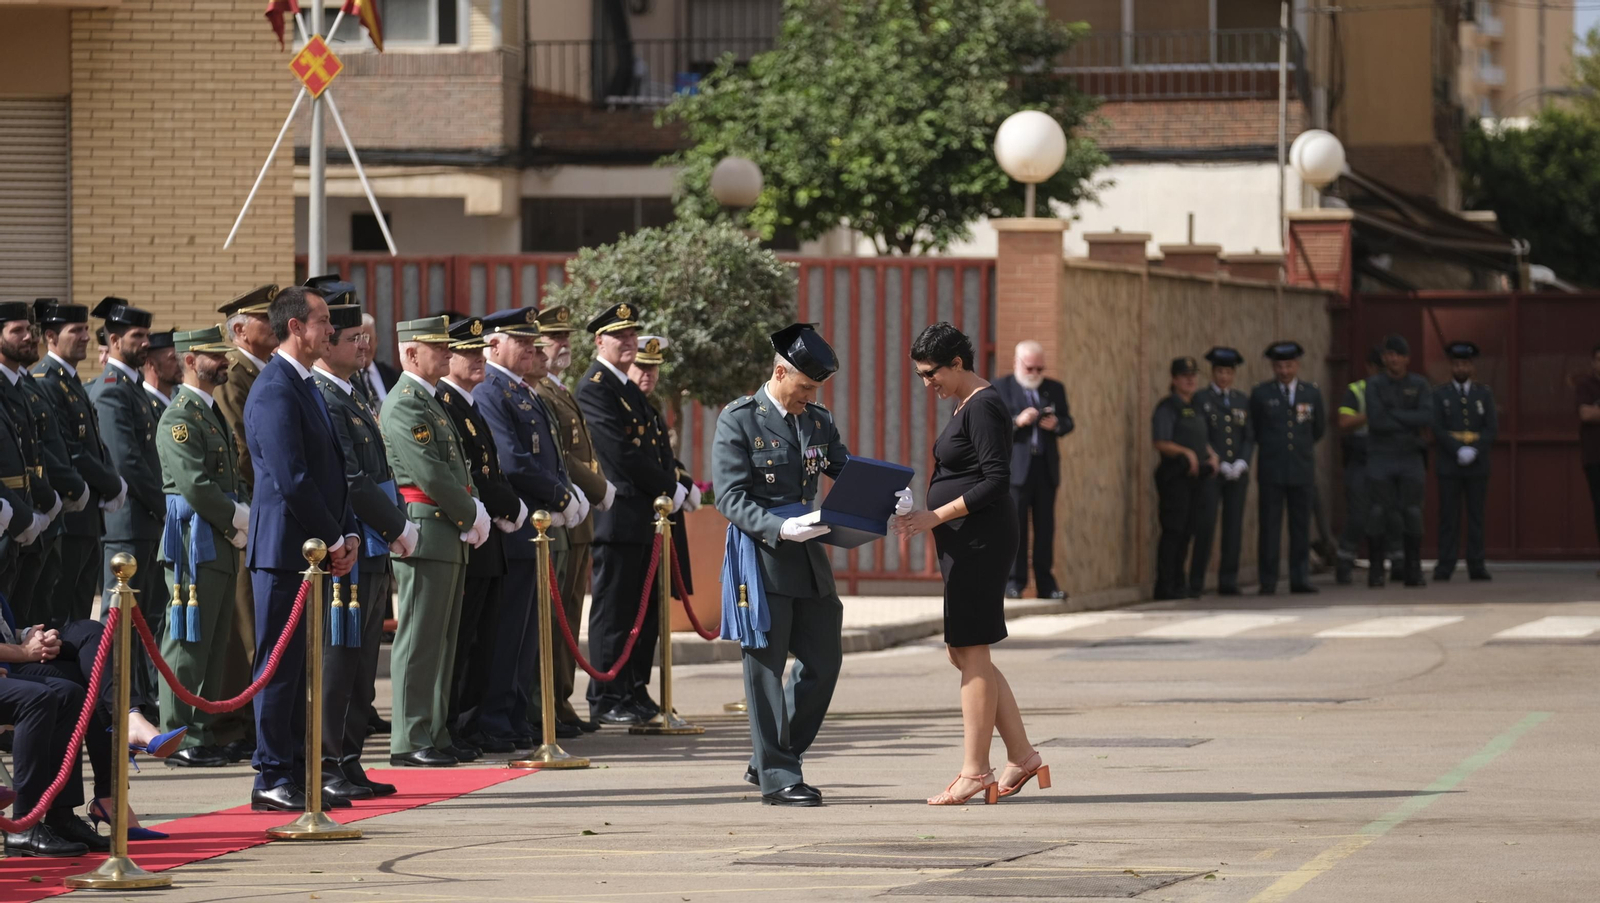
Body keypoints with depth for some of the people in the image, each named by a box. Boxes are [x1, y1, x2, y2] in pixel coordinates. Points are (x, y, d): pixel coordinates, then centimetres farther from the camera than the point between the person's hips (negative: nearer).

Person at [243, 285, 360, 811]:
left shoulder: (307, 388, 17)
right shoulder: (274, 392, -15)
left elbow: (332, 472, 20)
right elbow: (291, 480, -21)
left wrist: (349, 535, 8)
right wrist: (333, 540, -13)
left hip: (317, 551, 10)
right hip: (285, 550, -10)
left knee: (300, 666, 12)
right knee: (280, 665, -5)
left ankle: (298, 773, 17)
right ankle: (273, 781, -2)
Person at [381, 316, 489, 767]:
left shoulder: (430, 402, 19)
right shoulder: (404, 405, -13)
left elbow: (456, 469, 20)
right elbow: (431, 474, -19)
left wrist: (475, 513, 3)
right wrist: (473, 516, -9)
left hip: (450, 536, 10)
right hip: (425, 534, -10)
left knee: (441, 641, 11)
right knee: (419, 641, -8)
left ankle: (435, 735, 16)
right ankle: (410, 742, -6)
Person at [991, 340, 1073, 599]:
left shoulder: (1055, 389, 15)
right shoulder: (998, 389, 1)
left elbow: (1068, 422, 13)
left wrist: (1056, 424, -10)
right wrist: (1016, 422, -20)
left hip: (1046, 468, 4)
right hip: (1015, 467, -4)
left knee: (1045, 527, 4)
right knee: (1014, 526, -5)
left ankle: (1045, 583, 7)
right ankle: (1013, 581, -1)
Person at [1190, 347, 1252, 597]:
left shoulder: (1243, 400, 14)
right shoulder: (1200, 399, 2)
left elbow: (1250, 436, 10)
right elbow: (1200, 437, -5)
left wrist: (1242, 463, -6)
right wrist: (1220, 464, -12)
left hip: (1238, 472, 4)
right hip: (1210, 472, -4)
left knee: (1234, 526, 1)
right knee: (1206, 525, -10)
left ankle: (1228, 581, 6)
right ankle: (1196, 583, -7)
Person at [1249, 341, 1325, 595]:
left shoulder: (1312, 393, 9)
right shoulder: (1260, 394, 3)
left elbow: (1319, 428, 21)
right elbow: (1252, 430, 13)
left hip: (1302, 469, 2)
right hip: (1271, 470, -2)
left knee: (1301, 526, 2)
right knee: (1269, 526, -4)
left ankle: (1300, 579, 7)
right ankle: (1267, 581, -1)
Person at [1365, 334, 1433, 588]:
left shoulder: (1419, 385, 2)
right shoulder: (1374, 385, -4)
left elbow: (1427, 418, -14)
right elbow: (1376, 421, -17)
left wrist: (1393, 414, -16)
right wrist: (1409, 423, -12)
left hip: (1411, 459, 1)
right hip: (1380, 459, -1)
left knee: (1412, 515, -2)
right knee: (1377, 516, -5)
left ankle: (1413, 572, 4)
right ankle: (1376, 572, 2)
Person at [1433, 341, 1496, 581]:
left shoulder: (1484, 394, 9)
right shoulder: (1440, 394, 5)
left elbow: (1492, 429, 1)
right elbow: (1438, 430, -4)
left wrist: (1474, 451, -14)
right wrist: (1459, 451, -16)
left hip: (1477, 464, 1)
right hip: (1449, 465, -1)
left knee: (1476, 516, 1)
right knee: (1448, 516, -4)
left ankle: (1476, 566, 3)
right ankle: (1445, 566, -2)